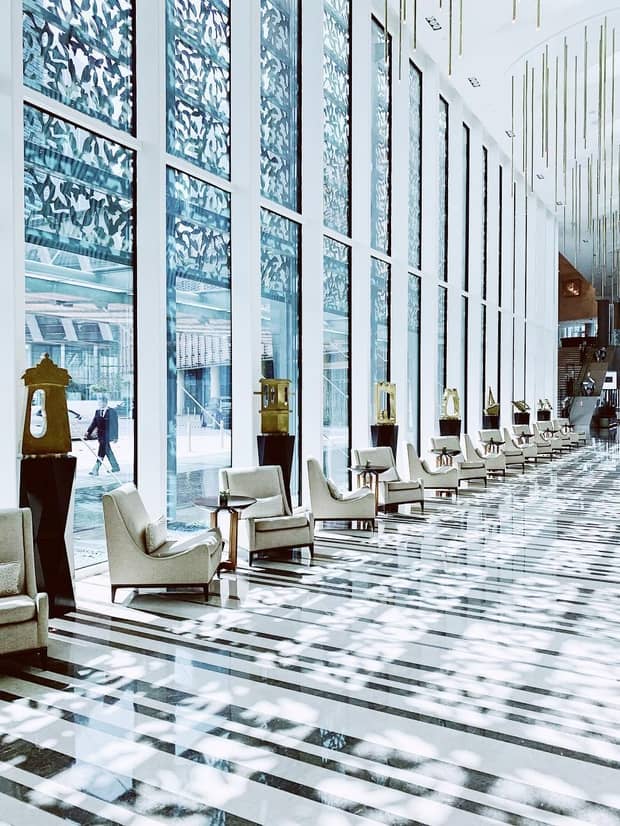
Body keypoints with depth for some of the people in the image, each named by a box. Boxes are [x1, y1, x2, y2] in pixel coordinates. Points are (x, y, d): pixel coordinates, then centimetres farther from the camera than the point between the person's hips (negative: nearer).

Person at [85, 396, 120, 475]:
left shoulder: (112, 411, -8)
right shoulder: (97, 411, 9)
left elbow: (115, 424, -5)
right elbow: (94, 423, 8)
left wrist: (115, 437, -6)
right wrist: (88, 432, -3)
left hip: (107, 435, -7)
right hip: (100, 435, 7)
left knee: (101, 452, -10)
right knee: (107, 451, 15)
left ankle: (95, 470, -10)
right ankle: (115, 467, 28)